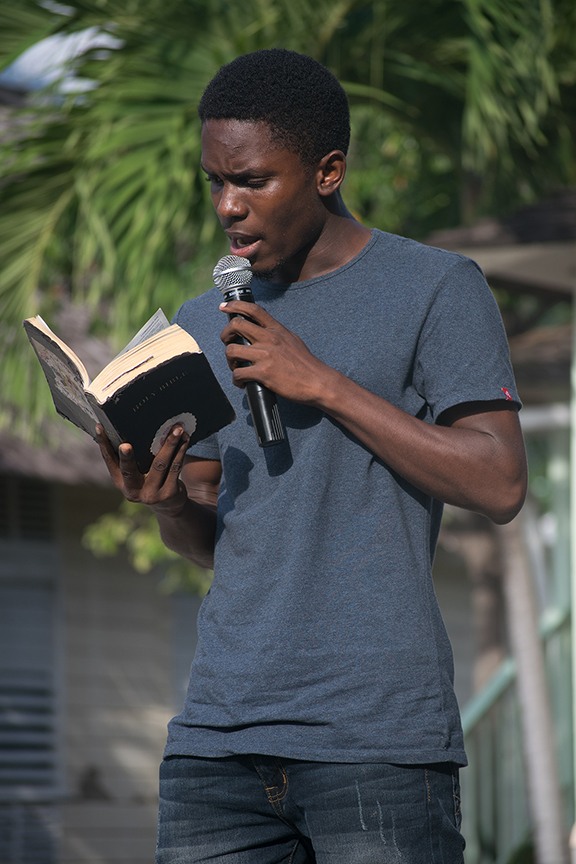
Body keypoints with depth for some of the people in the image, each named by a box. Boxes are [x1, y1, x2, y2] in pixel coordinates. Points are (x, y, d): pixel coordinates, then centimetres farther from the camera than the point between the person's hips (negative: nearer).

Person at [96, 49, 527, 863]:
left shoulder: (437, 290, 1)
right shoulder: (202, 323, 17)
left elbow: (499, 484, -9)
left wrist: (323, 385, -11)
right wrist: (166, 500, -3)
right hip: (219, 732, 5)